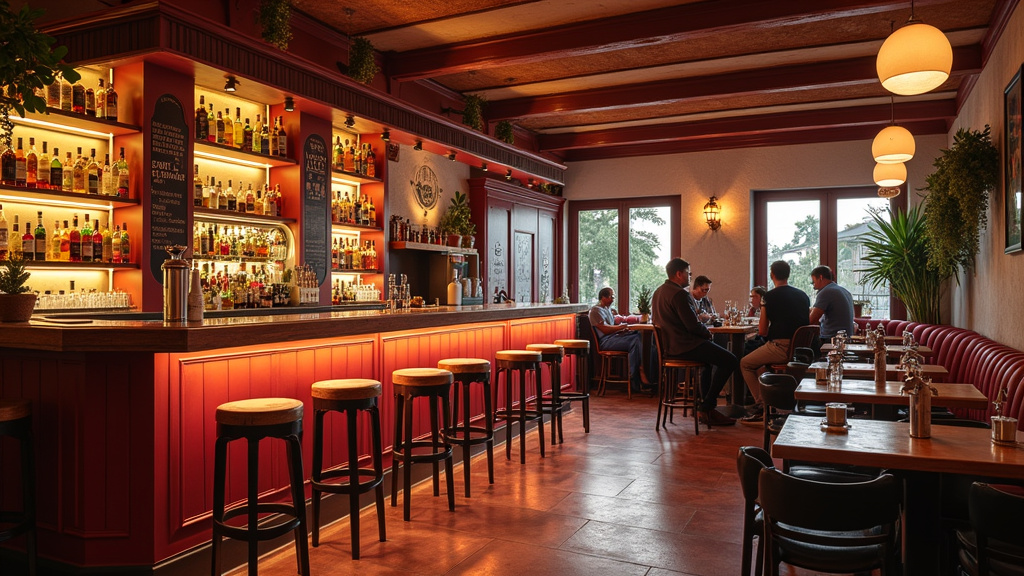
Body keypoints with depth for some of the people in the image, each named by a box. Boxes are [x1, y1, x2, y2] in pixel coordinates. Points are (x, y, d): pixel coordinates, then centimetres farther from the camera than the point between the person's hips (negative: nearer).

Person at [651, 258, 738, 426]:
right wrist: (708, 333, -1)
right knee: (730, 360, -9)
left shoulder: (658, 292, 13)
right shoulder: (680, 294, -18)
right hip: (684, 346, -11)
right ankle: (707, 407, -3)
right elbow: (693, 325, -22)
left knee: (708, 355, 34)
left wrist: (703, 331, 18)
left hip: (668, 345, 11)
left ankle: (706, 405, 31)